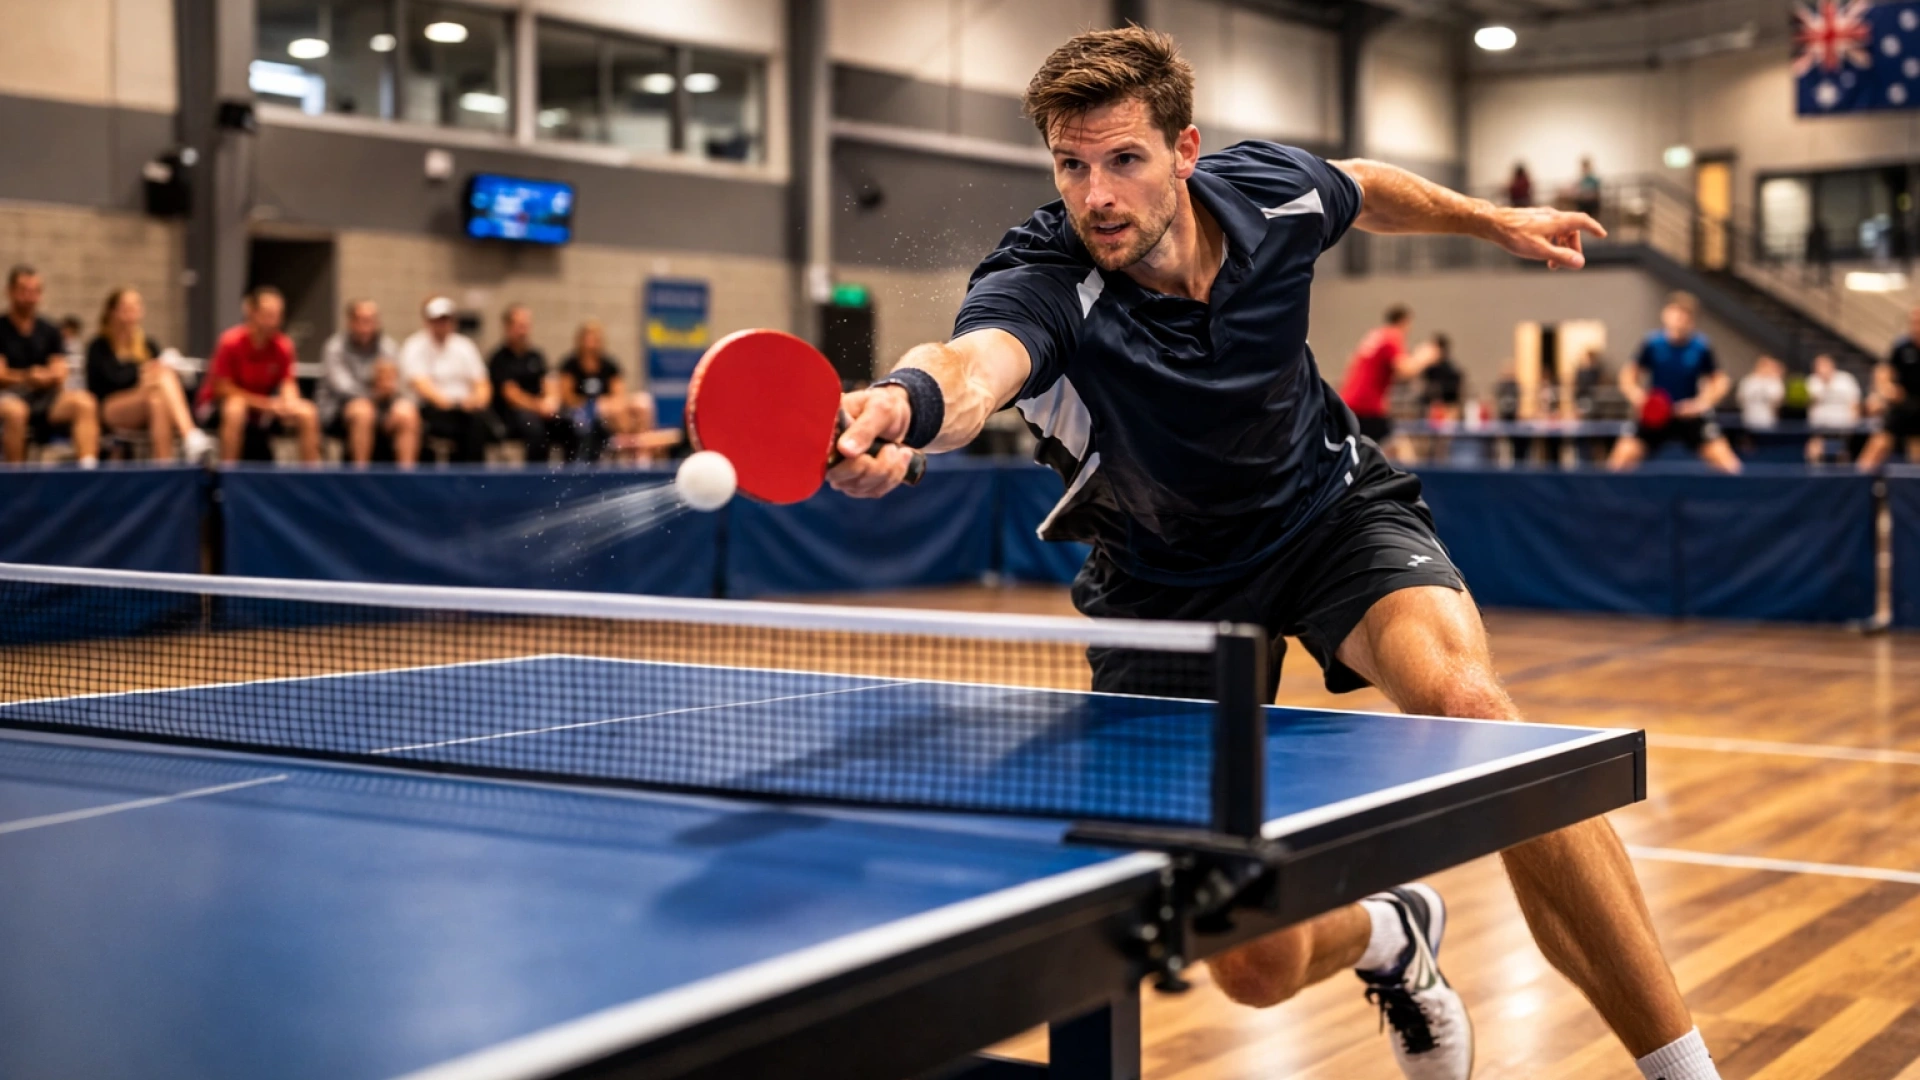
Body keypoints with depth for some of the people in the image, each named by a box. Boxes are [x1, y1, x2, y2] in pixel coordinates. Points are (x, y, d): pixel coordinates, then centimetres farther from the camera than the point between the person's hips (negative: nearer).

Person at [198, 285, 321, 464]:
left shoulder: (283, 345, -9)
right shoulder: (231, 342, -21)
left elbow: (287, 382, -2)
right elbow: (222, 388, -18)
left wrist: (290, 403, -26)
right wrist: (265, 403, -25)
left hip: (263, 407, 5)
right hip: (219, 404, -4)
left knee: (308, 414, -13)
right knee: (236, 408, -38)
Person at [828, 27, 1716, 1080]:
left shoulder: (1273, 190, -17)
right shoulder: (1044, 281, -31)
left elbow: (1368, 190, 10)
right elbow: (975, 361, -57)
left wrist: (1495, 219, 20)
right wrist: (907, 403, -78)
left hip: (1332, 506, 2)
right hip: (1168, 578, -1)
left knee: (1468, 704, -33)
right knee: (1256, 966, -6)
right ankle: (1391, 934, 34)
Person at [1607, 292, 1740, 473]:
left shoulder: (1701, 347, -10)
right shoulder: (1652, 344, -10)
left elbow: (1719, 382, 1)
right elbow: (1629, 375, 0)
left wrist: (1703, 401, -18)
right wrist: (1634, 393, -22)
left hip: (1690, 414, 0)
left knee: (1729, 466, -12)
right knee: (1620, 460, -17)